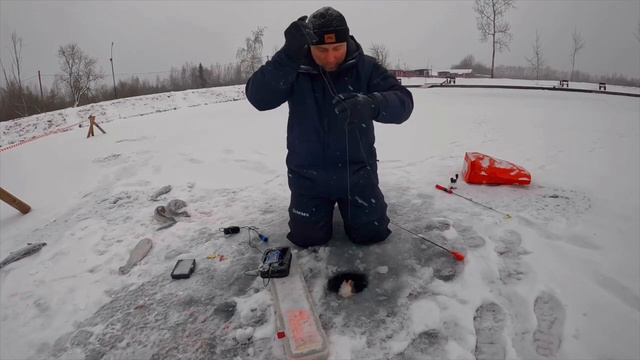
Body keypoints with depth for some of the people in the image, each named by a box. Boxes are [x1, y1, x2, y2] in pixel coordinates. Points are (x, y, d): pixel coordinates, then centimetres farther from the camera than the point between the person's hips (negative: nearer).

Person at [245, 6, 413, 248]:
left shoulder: (365, 67, -9)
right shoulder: (294, 69, -9)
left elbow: (402, 102, -20)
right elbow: (258, 97, -24)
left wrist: (371, 105, -44)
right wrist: (289, 54, -39)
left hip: (357, 171, 0)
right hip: (308, 175, 0)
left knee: (372, 233, 7)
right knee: (306, 238, 7)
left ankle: (344, 203, 38)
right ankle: (327, 205, 39)